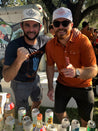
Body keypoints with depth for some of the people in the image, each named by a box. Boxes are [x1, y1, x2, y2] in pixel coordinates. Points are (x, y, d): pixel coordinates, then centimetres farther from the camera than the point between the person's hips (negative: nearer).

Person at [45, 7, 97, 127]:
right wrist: (50, 87, 1)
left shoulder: (82, 40, -25)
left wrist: (76, 72, -49)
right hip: (62, 84, 3)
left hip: (83, 86, -2)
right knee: (59, 112, 16)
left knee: (86, 120, 12)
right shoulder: (50, 45, -13)